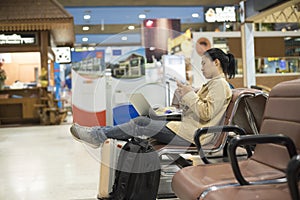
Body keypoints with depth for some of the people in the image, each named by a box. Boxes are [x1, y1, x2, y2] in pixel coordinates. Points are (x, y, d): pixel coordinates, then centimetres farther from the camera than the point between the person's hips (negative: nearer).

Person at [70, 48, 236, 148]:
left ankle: (98, 136, -3)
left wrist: (190, 95, -14)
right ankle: (99, 132, 3)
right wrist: (185, 95, 5)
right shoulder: (213, 83, 22)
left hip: (189, 136, -9)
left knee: (141, 123, -10)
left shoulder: (219, 84, -9)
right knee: (142, 121, 2)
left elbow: (206, 114, -20)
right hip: (187, 129, 9)